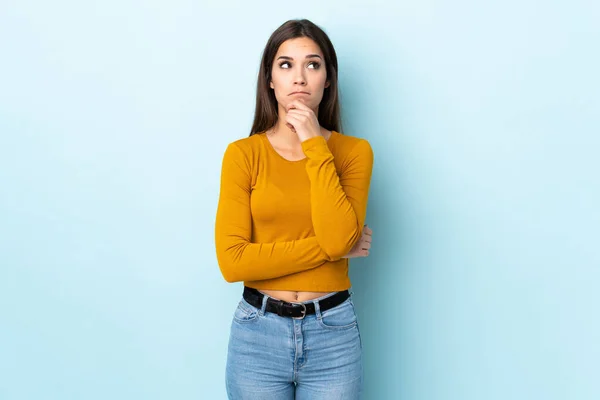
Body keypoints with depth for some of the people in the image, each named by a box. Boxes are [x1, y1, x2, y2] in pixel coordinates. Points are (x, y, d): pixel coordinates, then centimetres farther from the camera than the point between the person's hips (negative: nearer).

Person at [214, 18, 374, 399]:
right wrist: (332, 248, -13)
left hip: (333, 334, 0)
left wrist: (315, 146, -17)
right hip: (257, 333, 0)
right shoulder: (242, 153, -5)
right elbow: (233, 261, -13)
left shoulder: (354, 150, -3)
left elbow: (339, 237, -19)